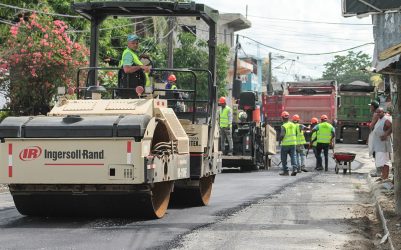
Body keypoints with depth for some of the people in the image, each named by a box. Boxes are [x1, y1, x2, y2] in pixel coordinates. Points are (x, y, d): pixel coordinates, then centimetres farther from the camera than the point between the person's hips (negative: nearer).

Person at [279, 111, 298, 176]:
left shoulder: (284, 126, -14)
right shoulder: (293, 125, 6)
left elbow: (282, 135, -19)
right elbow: (296, 133, 12)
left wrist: (280, 140, -2)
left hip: (285, 144, -5)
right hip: (293, 143, 5)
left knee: (284, 158, 7)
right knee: (293, 156, 5)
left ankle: (285, 171, 9)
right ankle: (294, 168, -14)